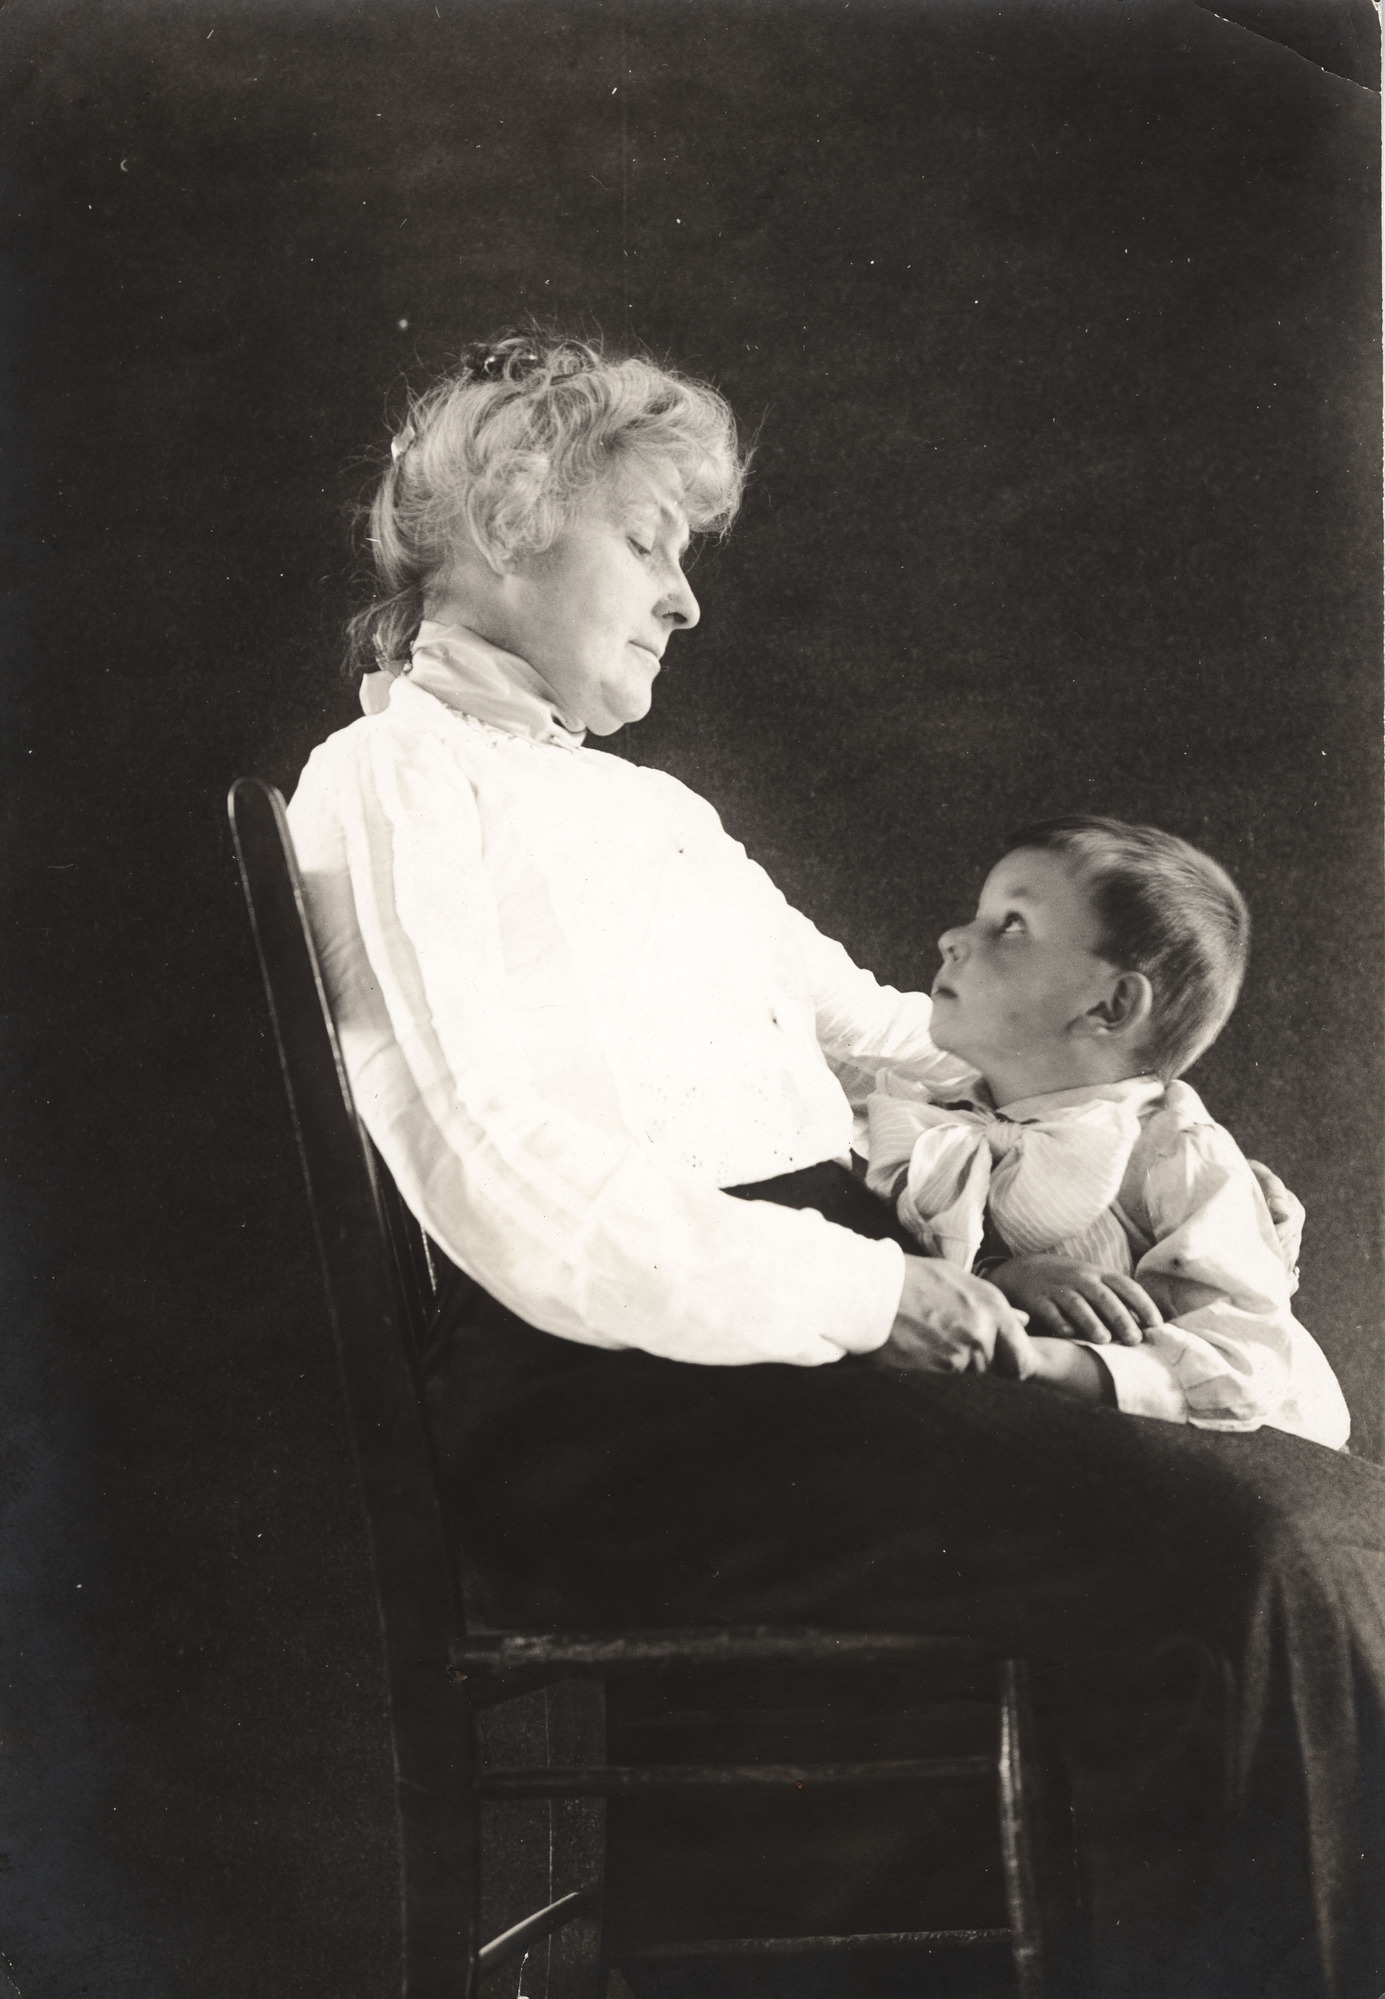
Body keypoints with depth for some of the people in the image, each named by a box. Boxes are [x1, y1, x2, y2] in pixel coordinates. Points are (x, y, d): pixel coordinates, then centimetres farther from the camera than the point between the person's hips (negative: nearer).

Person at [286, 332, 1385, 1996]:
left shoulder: (653, 808, 28)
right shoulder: (390, 786, -1)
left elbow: (862, 1028, 30)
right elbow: (511, 1190, -13)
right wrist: (863, 1290, -12)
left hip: (811, 1339, 9)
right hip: (621, 1414, -9)